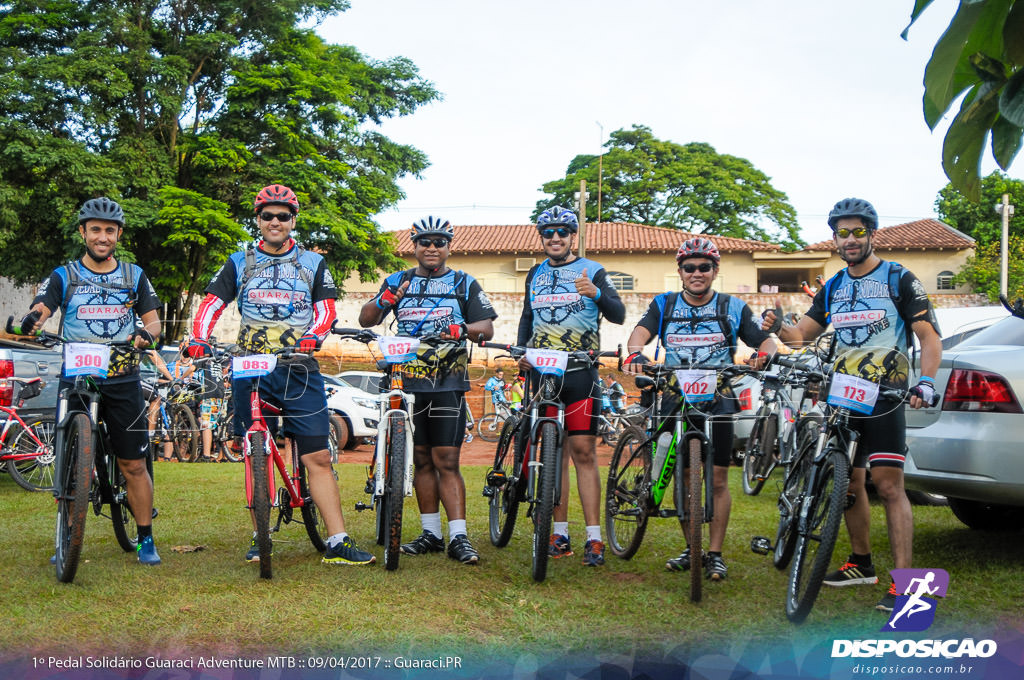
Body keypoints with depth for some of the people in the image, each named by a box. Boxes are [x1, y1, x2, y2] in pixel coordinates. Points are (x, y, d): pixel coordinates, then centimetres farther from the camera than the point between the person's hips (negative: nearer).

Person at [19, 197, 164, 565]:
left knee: (134, 465, 0)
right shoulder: (63, 276, 7)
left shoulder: (134, 276, 10)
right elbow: (38, 313, -5)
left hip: (122, 382, 0)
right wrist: (28, 324, -30)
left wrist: (145, 333, -17)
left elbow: (153, 320, 7)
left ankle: (145, 541, 9)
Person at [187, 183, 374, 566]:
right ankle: (260, 539, 15)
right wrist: (199, 339, -10)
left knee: (319, 458, -7)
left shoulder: (313, 264, 12)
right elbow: (212, 304, 9)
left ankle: (338, 544, -8)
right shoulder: (239, 263, 14)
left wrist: (312, 337, -16)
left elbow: (325, 309, 6)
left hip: (299, 370, -1)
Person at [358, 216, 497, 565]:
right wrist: (384, 301, -15)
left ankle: (458, 537, -6)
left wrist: (462, 329, -20)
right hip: (407, 383, 3)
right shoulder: (397, 281, 13)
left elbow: (487, 328, 1)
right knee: (422, 460, 8)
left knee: (447, 462, -7)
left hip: (448, 384, -3)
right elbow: (365, 320, 6)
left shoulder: (465, 284, 9)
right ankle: (431, 533, 16)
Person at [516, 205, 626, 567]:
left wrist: (596, 293, -25)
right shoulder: (535, 274, 16)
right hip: (542, 372, 4)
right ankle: (560, 534, 11)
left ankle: (594, 538, -5)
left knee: (583, 451, -7)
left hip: (580, 373, -4)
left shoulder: (592, 270, 3)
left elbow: (618, 315, -6)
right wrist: (520, 351, 8)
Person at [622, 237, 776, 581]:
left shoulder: (733, 308, 6)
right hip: (676, 401, 1)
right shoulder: (664, 305, 7)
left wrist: (765, 353, -24)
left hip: (717, 402, -1)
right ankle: (692, 549, 20)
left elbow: (765, 340, 1)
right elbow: (641, 331, -9)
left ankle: (715, 553, 10)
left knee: (717, 481, 0)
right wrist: (635, 353, -32)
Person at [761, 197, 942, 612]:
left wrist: (926, 381, -21)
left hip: (884, 396, -6)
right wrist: (778, 328, -11)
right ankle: (861, 564, 27)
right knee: (850, 483, 12)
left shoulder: (899, 279, -1)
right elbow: (801, 335, 12)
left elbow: (929, 336, -5)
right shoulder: (832, 289, 14)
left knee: (888, 485, -14)